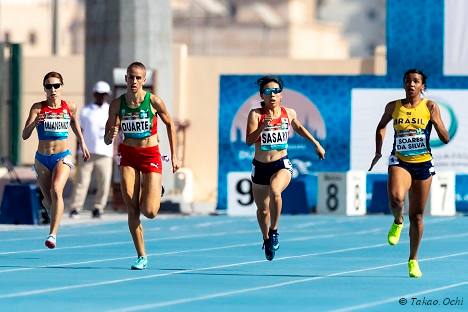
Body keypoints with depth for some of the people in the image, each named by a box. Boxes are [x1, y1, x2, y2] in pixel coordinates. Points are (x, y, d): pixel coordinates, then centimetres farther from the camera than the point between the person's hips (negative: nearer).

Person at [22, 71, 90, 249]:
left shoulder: (70, 107, -1)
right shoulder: (38, 108, -8)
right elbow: (25, 135, -15)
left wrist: (82, 143, 25)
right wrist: (34, 123, -34)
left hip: (62, 157, -1)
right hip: (42, 159, 1)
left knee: (56, 190, -27)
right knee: (49, 200, 10)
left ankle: (52, 234, -28)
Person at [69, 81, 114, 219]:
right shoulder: (86, 111, 8)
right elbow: (80, 132, 10)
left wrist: (114, 153, 6)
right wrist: (77, 152, 6)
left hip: (105, 153, 1)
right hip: (87, 152, -1)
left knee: (104, 183, -3)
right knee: (82, 181, -4)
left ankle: (98, 208, 7)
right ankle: (75, 209, -1)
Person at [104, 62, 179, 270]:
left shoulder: (154, 102, -11)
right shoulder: (117, 104, -6)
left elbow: (169, 124, 7)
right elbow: (107, 140, -3)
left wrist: (174, 156, 8)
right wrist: (111, 135, -28)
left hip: (150, 155, -2)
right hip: (127, 155, 2)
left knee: (149, 212, -10)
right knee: (132, 210, -4)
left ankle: (155, 191, 28)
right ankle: (141, 256, 8)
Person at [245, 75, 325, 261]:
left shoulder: (289, 113, 0)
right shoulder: (256, 114, -9)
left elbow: (298, 128, 22)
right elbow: (249, 141, -18)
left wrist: (316, 144, 24)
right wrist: (263, 126, -31)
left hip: (282, 165, -1)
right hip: (260, 167, 1)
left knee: (274, 190, -33)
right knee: (262, 209, 13)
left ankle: (274, 231, -14)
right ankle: (266, 239, 44)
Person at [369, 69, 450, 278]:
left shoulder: (430, 107, -3)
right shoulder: (393, 107, 2)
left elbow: (445, 139, -4)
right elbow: (381, 127, 22)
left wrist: (436, 121, -22)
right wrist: (378, 151, 12)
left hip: (423, 165, 0)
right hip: (400, 162, 0)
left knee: (417, 215, 6)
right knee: (396, 198, -31)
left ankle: (413, 260, 23)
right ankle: (397, 222, 5)